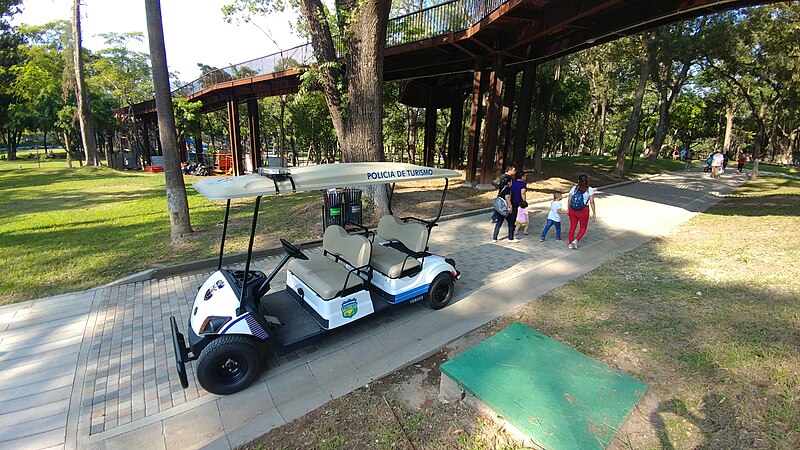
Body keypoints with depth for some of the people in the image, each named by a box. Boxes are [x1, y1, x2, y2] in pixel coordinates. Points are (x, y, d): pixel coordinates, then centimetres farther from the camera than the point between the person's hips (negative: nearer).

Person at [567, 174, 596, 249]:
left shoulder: (574, 188, 2)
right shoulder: (589, 189, -6)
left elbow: (569, 200, 3)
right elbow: (592, 202, -10)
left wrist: (568, 209, 17)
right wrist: (594, 213, -5)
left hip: (572, 210, 3)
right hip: (583, 210, -3)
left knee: (572, 227, 13)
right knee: (583, 228, 13)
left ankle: (570, 243, 17)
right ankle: (576, 240, -6)